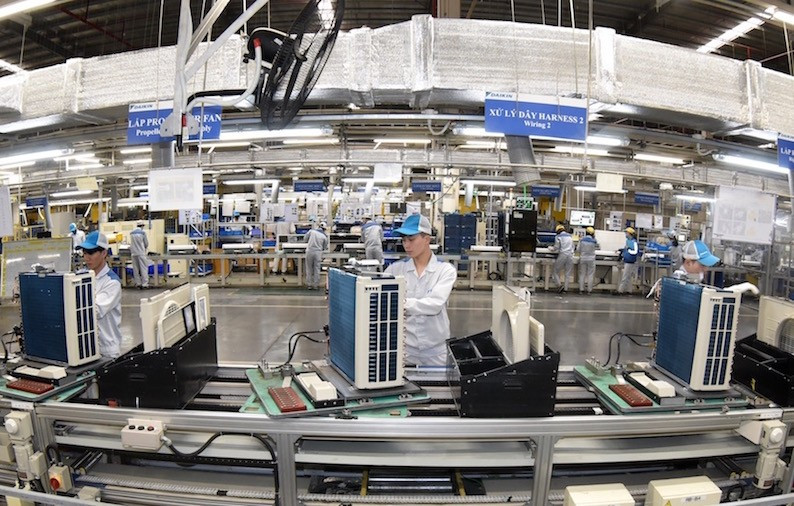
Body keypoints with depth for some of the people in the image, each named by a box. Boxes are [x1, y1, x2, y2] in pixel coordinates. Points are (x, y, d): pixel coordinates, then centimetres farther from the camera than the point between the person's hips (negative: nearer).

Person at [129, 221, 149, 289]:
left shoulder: (131, 233, 7)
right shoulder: (143, 232, -5)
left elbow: (132, 243, 17)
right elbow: (146, 243, 0)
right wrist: (145, 248, 22)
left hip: (133, 253, 5)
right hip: (141, 252, -5)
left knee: (136, 268, 9)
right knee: (144, 268, -2)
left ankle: (138, 283, 13)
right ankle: (144, 283, -6)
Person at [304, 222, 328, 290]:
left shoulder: (311, 231, 1)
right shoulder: (325, 236, 2)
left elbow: (306, 239, 12)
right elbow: (324, 248, 10)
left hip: (309, 251, 0)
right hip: (318, 252, 0)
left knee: (309, 269, 9)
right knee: (317, 269, 7)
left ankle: (309, 285, 12)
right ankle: (316, 285, 10)